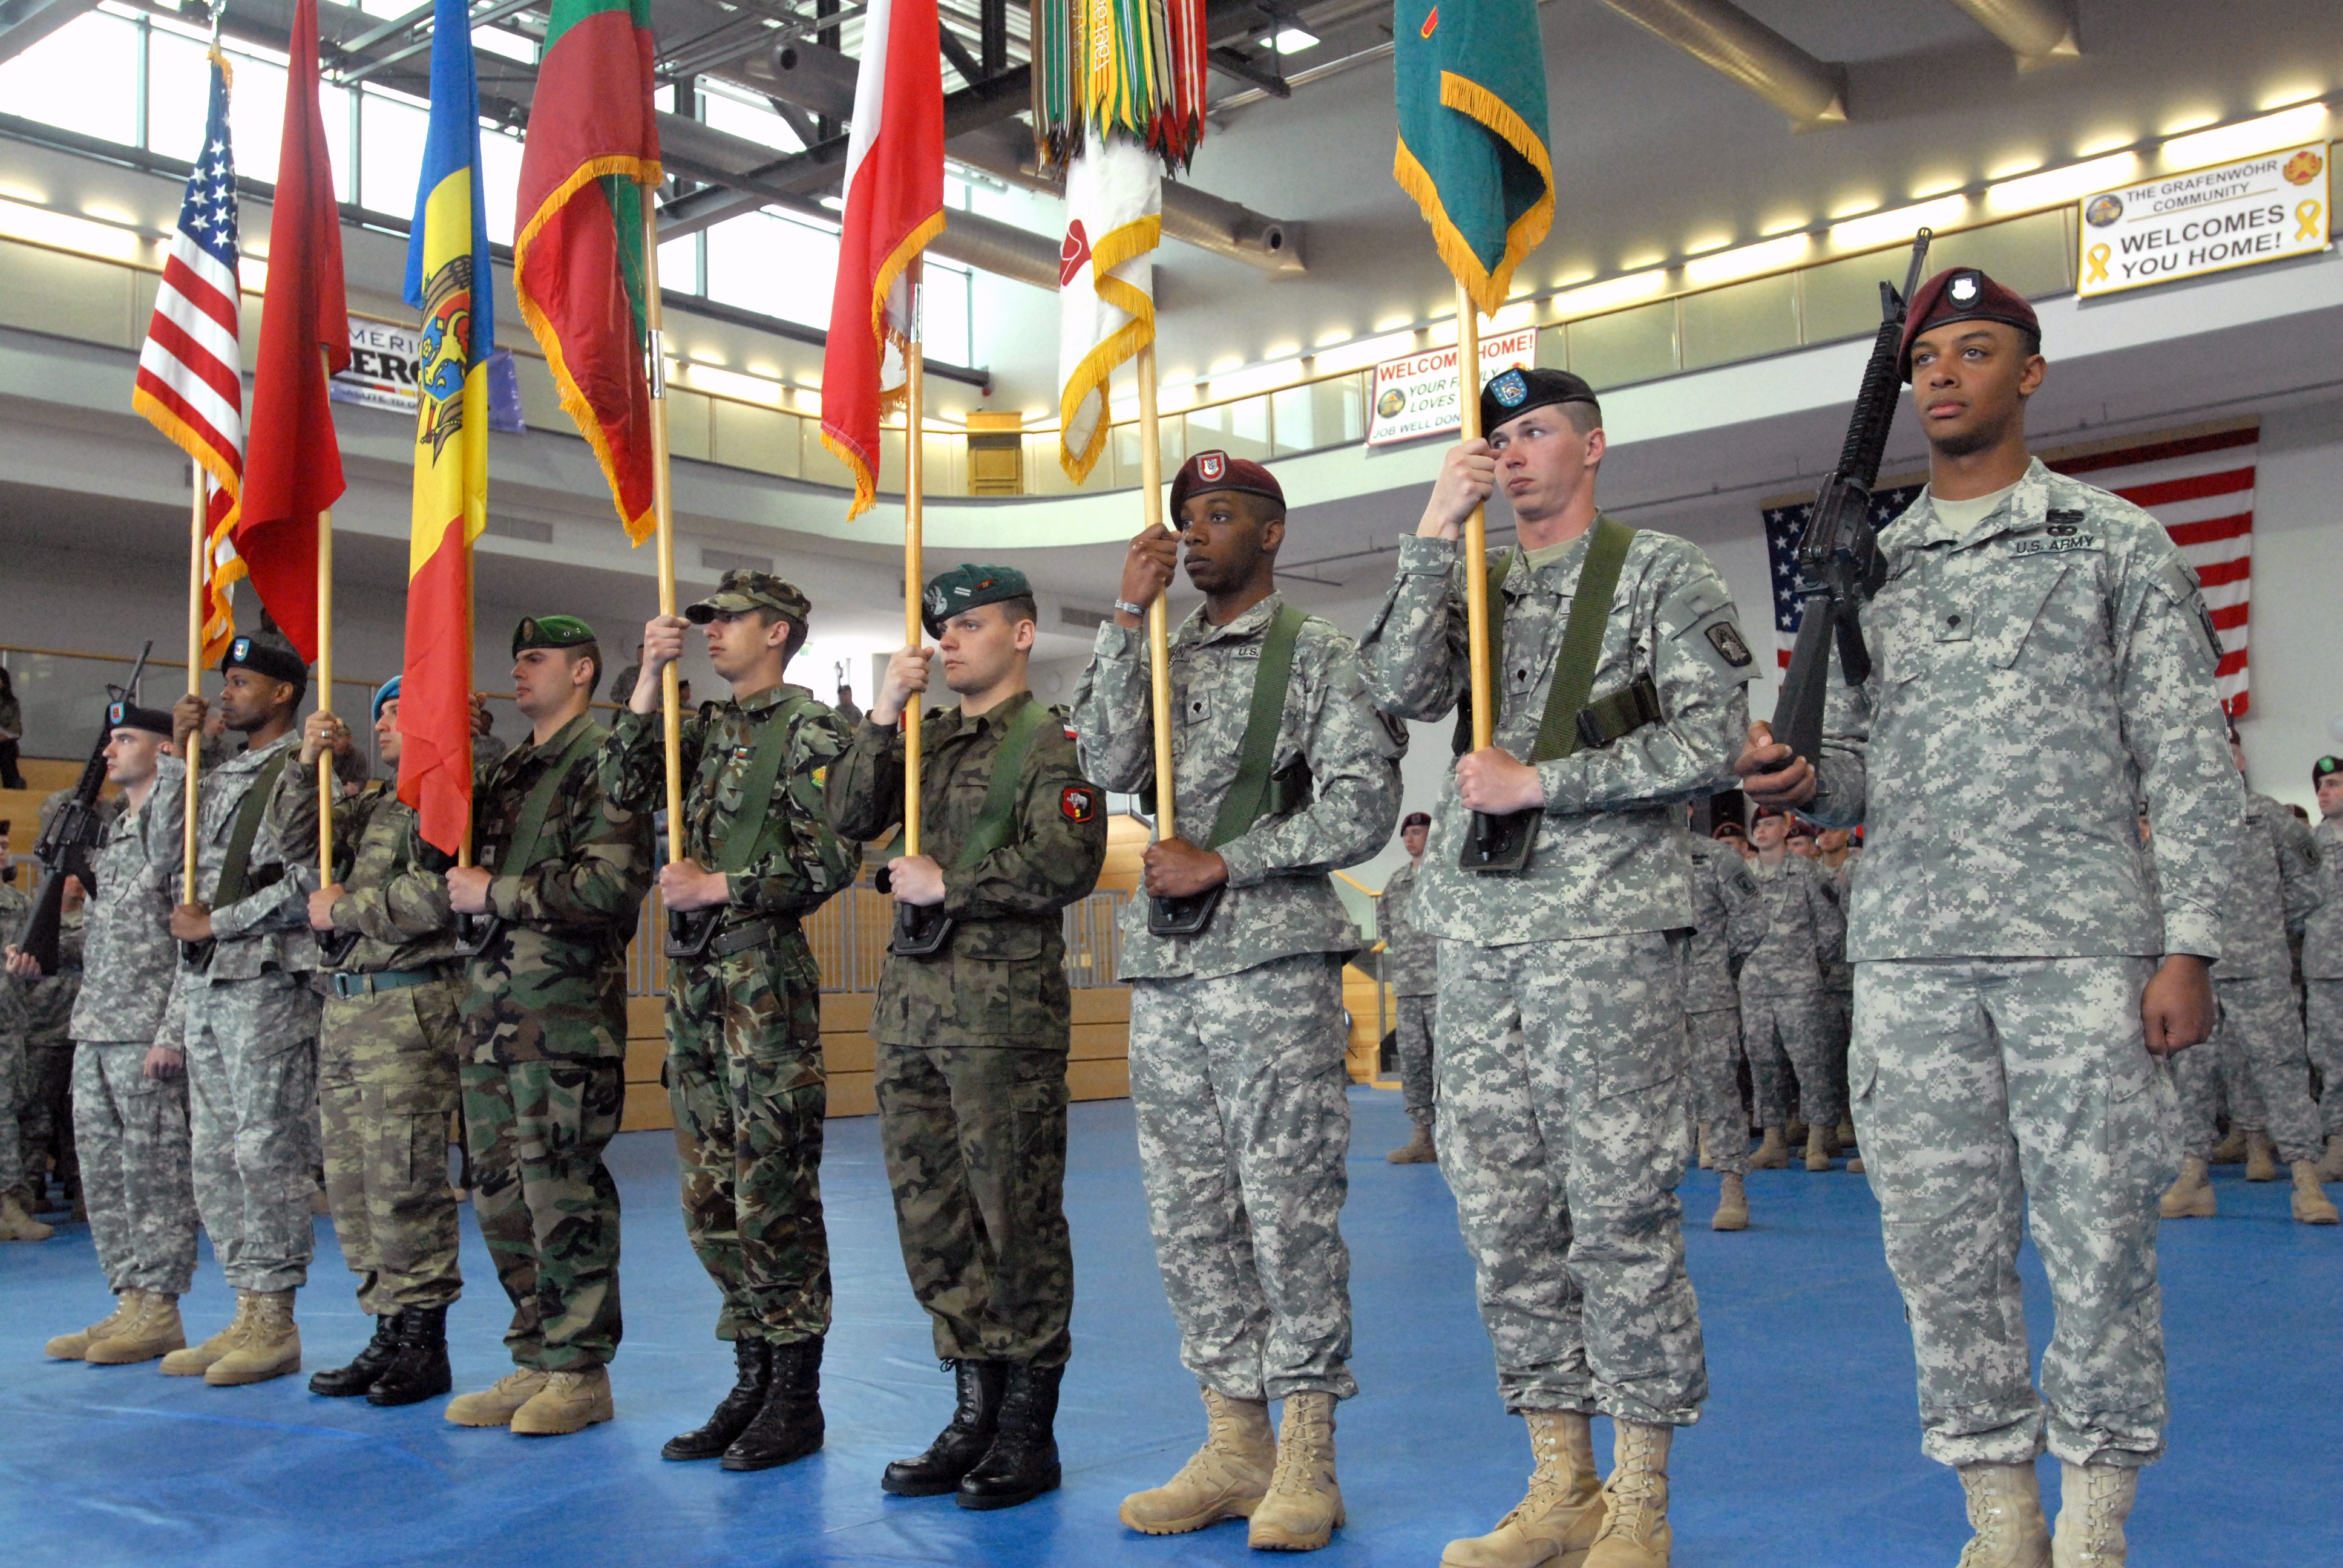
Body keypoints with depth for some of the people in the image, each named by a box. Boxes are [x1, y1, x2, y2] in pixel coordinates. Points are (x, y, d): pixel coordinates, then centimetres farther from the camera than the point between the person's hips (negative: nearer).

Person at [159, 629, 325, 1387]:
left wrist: (216, 924, -11)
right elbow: (167, 840, 18)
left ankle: (276, 1323, 2)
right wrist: (179, 753, 11)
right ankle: (246, 1314, 18)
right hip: (207, 984, 9)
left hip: (268, 982, -9)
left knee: (268, 1152, -6)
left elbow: (307, 885, -15)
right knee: (214, 1154, 10)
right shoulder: (221, 774, 19)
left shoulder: (304, 771, -8)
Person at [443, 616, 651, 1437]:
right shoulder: (504, 772, 20)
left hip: (567, 1007, -8)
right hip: (489, 1002, 9)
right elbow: (451, 860, 24)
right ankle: (534, 1360, 21)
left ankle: (581, 1370, 6)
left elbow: (613, 886, -18)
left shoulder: (603, 762, -6)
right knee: (499, 1192, 11)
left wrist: (497, 893, -12)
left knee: (563, 1192, -5)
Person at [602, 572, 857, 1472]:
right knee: (710, 1196, 10)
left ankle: (796, 1400, 4)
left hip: (767, 977, -7)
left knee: (774, 1192, -5)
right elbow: (624, 791, 5)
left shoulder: (810, 731, -4)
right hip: (692, 977, 8)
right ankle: (750, 1384, 20)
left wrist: (716, 887, -12)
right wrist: (650, 680, -1)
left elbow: (830, 863, -11)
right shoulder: (704, 729, 17)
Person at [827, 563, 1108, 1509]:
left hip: (1005, 1006, -7)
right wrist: (883, 716, -2)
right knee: (931, 1217, 8)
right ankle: (973, 1415, 19)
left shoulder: (1050, 741, -1)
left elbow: (1067, 864, -14)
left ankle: (1029, 1431, 8)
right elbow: (849, 820, 8)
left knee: (1016, 1216, -2)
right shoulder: (926, 739, 19)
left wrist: (948, 887, -10)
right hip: (912, 1000, 7)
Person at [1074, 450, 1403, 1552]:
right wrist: (1126, 618, -4)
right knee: (1188, 1214, 8)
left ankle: (1306, 1459, 6)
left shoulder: (1318, 654, 2)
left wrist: (1221, 863, -11)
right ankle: (1233, 1445, 18)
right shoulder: (1163, 655, 17)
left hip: (1275, 961, -6)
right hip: (1165, 967, 6)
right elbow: (1109, 765, 0)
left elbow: (1365, 808, -7)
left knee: (1289, 1208, -3)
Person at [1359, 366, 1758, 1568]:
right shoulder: (1474, 586, 18)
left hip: (1605, 925, -5)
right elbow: (1401, 691, 0)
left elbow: (1713, 742, -6)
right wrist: (1435, 536, -5)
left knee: (1620, 1211, -4)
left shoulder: (1663, 573, 5)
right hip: (1477, 928, 5)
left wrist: (1539, 782, -10)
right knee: (1502, 1215, 6)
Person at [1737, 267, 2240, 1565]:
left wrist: (2188, 945, -7)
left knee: (2099, 1231, 0)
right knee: (1941, 1238, 4)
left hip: (2082, 943, -3)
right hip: (1907, 950, 3)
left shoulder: (2116, 543, 7)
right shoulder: (1867, 571, 16)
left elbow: (2188, 761, 2)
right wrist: (1803, 782, -6)